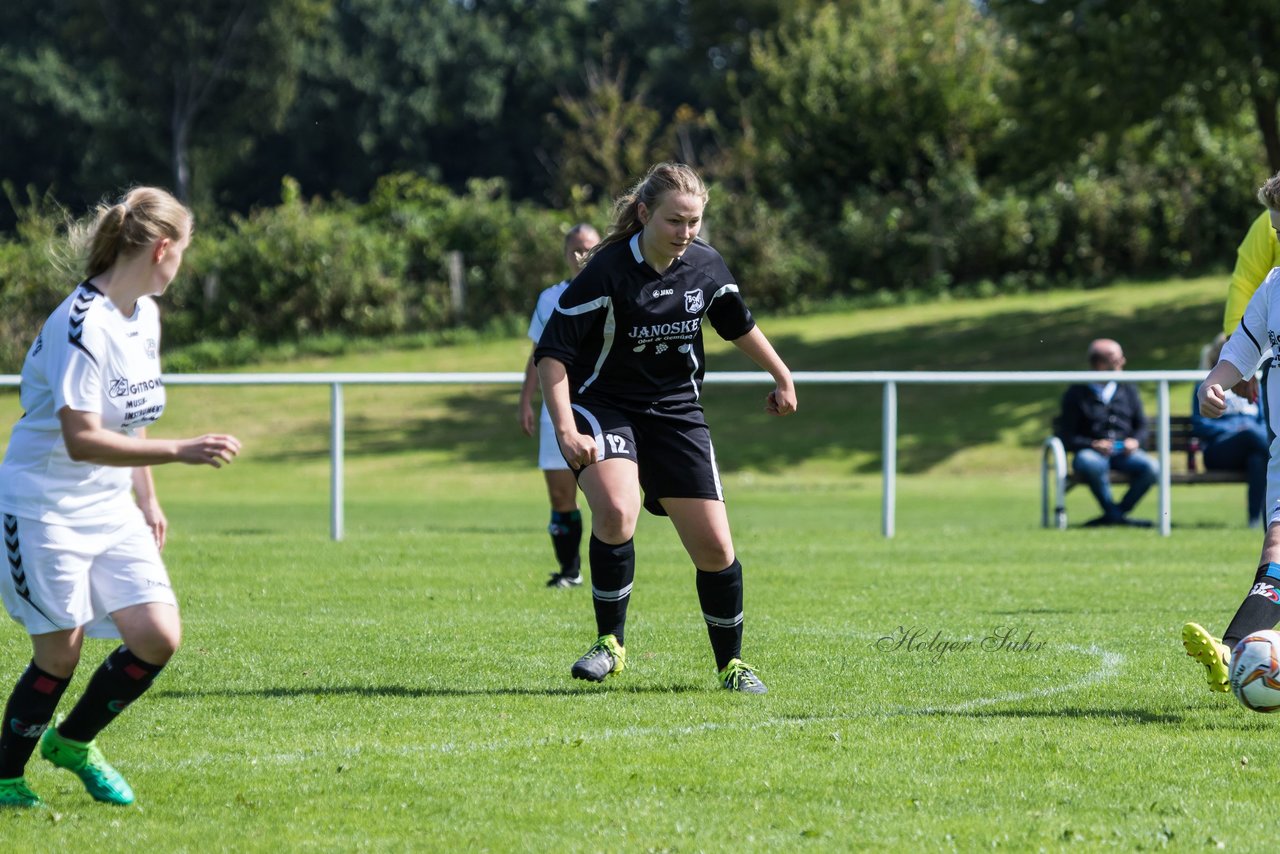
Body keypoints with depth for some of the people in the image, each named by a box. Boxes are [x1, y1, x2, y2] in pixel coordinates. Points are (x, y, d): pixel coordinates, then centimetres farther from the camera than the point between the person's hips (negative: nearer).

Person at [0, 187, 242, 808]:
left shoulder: (145, 314, 7)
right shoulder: (82, 325, -22)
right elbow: (82, 439, -27)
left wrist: (147, 499, 22)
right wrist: (180, 451, -31)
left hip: (112, 511, 8)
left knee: (158, 638, -2)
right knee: (59, 654, -4)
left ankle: (73, 741, 21)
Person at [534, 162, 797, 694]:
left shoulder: (707, 267, -5)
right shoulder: (608, 271, -20)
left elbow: (738, 325, 17)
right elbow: (552, 350, -19)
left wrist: (782, 377, 26)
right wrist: (565, 429, -28)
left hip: (676, 411, 4)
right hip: (603, 406, -4)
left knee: (714, 549, -2)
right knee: (616, 514, -31)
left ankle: (731, 663, 20)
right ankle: (610, 644, -12)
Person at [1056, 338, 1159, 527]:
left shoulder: (1128, 392, 20)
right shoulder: (1076, 395, 7)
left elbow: (1142, 426, 19)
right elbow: (1067, 437, 1)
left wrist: (1135, 441, -5)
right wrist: (1093, 445, -17)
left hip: (1123, 453, 3)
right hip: (1091, 452, -3)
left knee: (1151, 468, -28)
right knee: (1089, 462, -41)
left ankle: (1115, 514, -13)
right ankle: (1114, 513, -24)